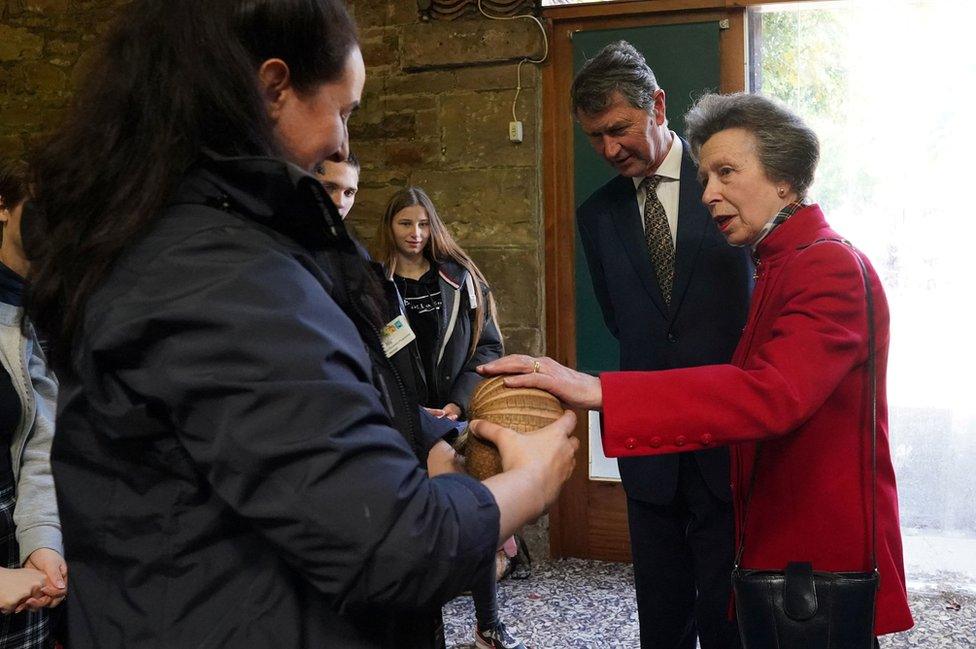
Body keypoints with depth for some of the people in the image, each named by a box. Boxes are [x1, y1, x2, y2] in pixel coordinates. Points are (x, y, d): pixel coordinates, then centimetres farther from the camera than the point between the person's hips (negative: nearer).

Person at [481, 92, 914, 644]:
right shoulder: (778, 266, 15)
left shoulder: (832, 267, -18)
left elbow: (771, 394, -34)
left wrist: (597, 390, -40)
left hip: (827, 557, -9)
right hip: (780, 541, 9)